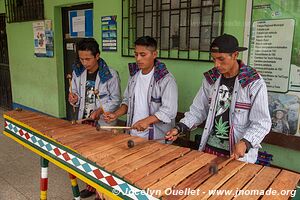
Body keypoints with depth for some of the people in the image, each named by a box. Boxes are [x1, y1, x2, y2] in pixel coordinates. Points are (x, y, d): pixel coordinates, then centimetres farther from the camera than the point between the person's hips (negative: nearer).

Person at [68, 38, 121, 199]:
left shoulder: (110, 75, -12)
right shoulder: (78, 73, 3)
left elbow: (116, 100, -7)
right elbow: (77, 97, 14)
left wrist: (100, 110, -21)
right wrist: (74, 100, -9)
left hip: (104, 124, -5)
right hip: (84, 121, 5)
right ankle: (91, 185, 36)